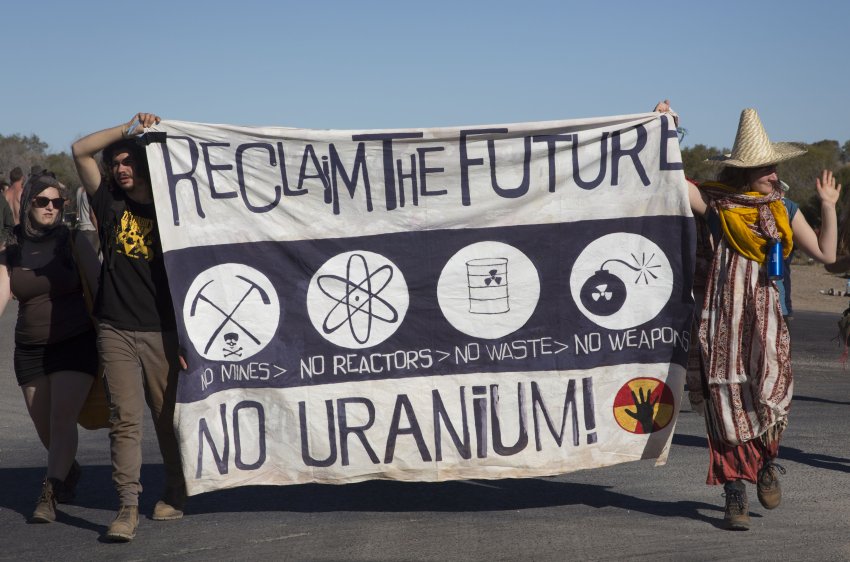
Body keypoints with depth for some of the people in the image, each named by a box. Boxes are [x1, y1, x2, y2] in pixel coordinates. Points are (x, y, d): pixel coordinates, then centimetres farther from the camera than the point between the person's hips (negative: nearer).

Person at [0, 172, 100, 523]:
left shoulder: (72, 241, -2)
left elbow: (99, 285, -4)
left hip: (75, 344, -3)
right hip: (30, 349, 3)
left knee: (63, 418, -15)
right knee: (44, 427, 9)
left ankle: (49, 494, -14)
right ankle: (69, 471, 38)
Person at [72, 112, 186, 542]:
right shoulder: (110, 205, 10)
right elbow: (80, 150, 6)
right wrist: (131, 127, 4)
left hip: (162, 332, -1)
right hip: (116, 332, 1)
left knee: (168, 417, 6)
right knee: (124, 419, -4)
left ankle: (175, 495, 22)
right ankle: (127, 507, -7)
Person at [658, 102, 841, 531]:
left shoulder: (783, 212, 11)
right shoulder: (716, 203, 4)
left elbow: (826, 254, 9)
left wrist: (828, 205, 4)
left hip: (768, 317, 1)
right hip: (723, 318, -1)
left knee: (770, 394, -14)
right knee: (726, 402, -3)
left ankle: (766, 461, 18)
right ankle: (735, 495, 6)